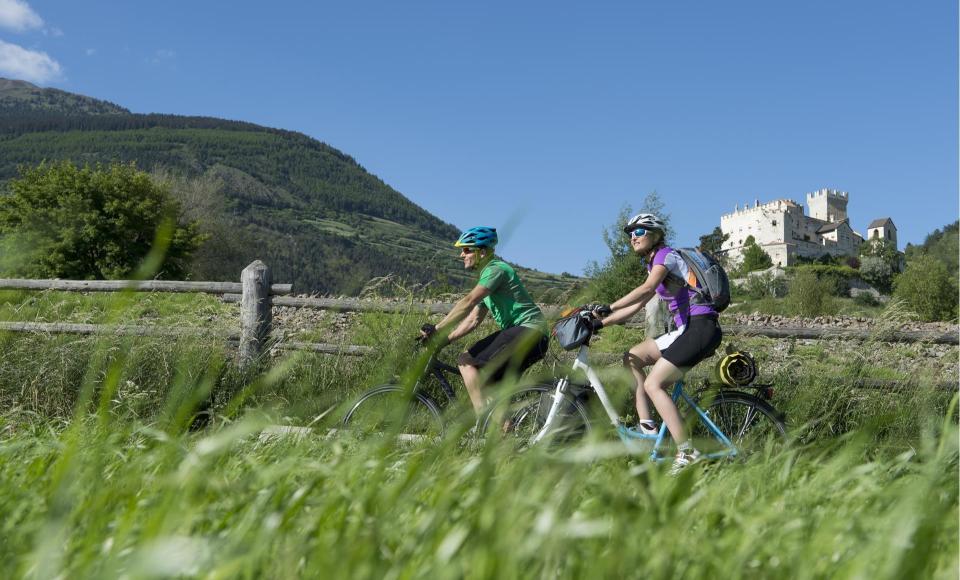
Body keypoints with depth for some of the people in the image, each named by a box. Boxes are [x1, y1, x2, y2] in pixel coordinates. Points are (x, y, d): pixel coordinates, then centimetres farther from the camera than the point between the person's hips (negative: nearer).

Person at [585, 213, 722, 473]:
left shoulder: (665, 254, -7)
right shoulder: (653, 265, 22)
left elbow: (647, 288, -26)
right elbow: (636, 306, 19)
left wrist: (609, 308, -34)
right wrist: (599, 323, 11)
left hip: (702, 327, -10)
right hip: (687, 329, 10)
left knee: (653, 384, -14)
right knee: (632, 358, 10)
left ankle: (687, 452, -15)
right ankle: (647, 427, 3)